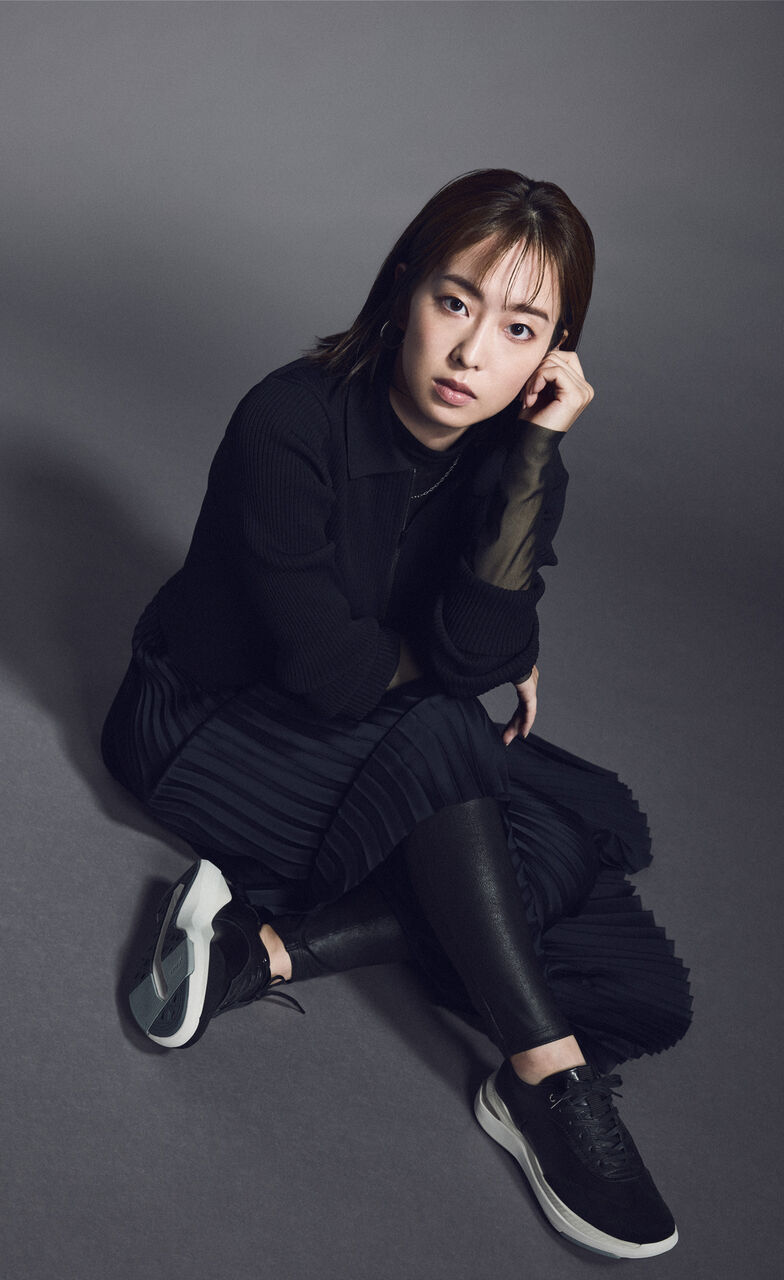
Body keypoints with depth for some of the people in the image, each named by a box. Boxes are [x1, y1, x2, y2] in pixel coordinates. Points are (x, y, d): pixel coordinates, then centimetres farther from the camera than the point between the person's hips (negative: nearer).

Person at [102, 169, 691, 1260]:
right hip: (206, 718, -5)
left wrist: (538, 451, -29)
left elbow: (482, 655, -25)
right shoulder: (290, 424, -25)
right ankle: (549, 1082, -28)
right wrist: (449, 660, -10)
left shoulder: (517, 455, -10)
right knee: (442, 734, -34)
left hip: (400, 747, 6)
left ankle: (274, 946, -24)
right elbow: (333, 673, -26)